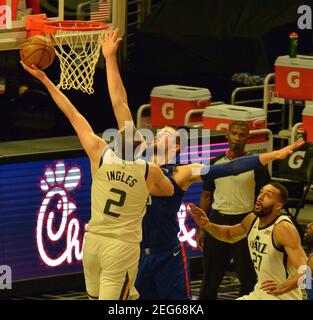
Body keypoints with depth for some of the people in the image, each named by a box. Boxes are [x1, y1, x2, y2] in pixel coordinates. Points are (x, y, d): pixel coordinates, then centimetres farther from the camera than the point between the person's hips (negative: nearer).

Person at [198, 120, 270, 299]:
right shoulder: (216, 163, 8)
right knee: (210, 277, 8)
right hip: (218, 221, 3)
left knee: (248, 278, 0)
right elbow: (206, 196, 14)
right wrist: (201, 228, 9)